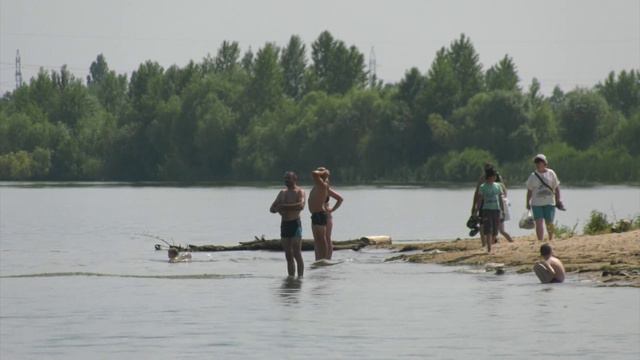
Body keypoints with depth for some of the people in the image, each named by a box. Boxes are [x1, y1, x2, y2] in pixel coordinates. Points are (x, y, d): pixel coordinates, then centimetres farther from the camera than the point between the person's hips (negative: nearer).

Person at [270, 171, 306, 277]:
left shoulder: (299, 192, -2)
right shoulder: (282, 192, 18)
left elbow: (301, 205, -22)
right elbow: (272, 208, 17)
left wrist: (284, 206, -16)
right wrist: (278, 209, -7)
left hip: (295, 224, -7)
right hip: (284, 224, 7)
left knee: (297, 254, -10)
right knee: (288, 256, 5)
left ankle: (300, 276, -11)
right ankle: (291, 277, 7)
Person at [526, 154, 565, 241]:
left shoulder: (551, 174, 3)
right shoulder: (533, 176, 5)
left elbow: (556, 187, 6)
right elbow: (529, 190, 9)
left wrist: (558, 200, 1)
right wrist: (528, 203, 7)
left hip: (549, 202, 0)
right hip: (537, 203, 0)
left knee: (549, 223, 4)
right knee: (539, 223, -9)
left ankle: (551, 240, 25)